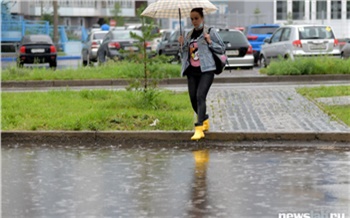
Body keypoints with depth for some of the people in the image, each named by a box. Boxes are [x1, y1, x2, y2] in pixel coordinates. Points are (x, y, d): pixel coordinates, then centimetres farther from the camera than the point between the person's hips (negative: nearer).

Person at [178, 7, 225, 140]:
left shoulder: (210, 32, 1)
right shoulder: (189, 35, 17)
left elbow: (222, 49, 2)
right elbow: (185, 53, 23)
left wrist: (210, 42, -12)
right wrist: (182, 44, 4)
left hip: (206, 70, -6)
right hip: (192, 71, 6)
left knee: (200, 97, -19)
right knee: (193, 99, 6)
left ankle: (199, 128, -23)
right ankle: (205, 120, 33)